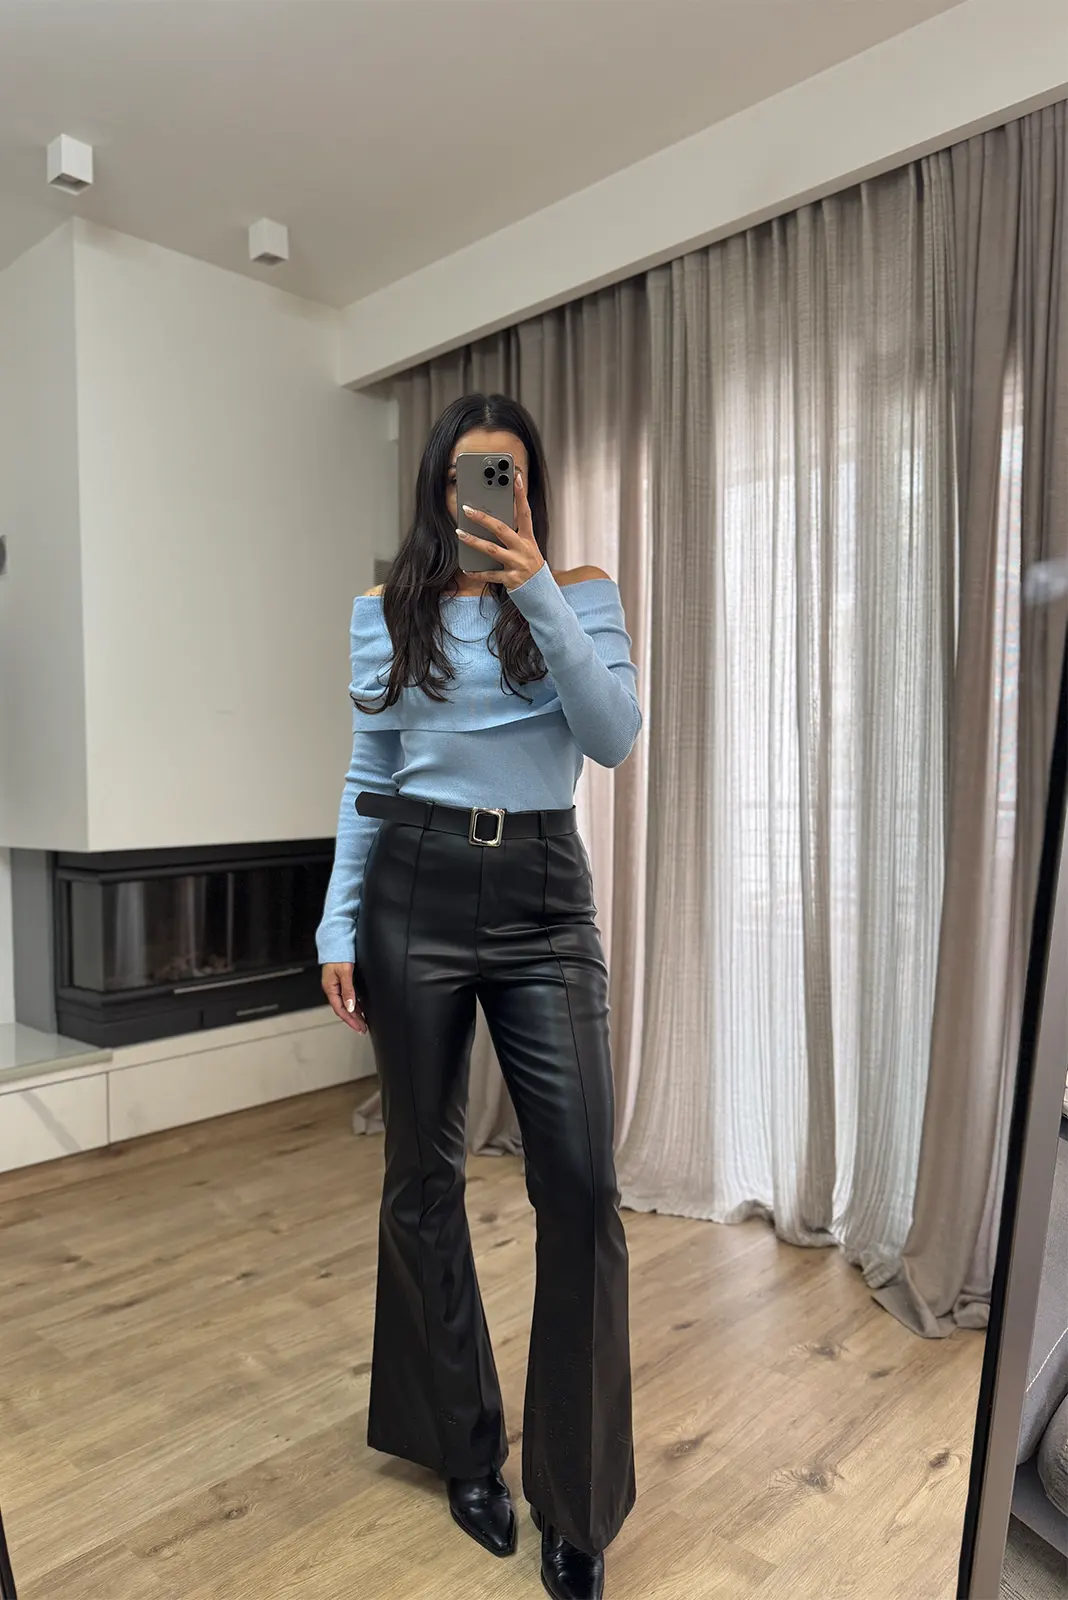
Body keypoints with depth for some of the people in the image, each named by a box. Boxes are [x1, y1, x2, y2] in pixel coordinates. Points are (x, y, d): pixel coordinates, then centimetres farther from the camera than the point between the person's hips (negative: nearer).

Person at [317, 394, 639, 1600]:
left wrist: (539, 596, -17)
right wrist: (339, 926, 4)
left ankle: (576, 1498, 16)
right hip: (417, 891, 1)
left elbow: (615, 738, -10)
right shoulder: (385, 612, 9)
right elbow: (367, 782, 10)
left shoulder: (579, 595, 6)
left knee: (582, 1185, -5)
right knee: (423, 1174, 9)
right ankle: (462, 1446, 33)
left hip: (543, 898, -1)